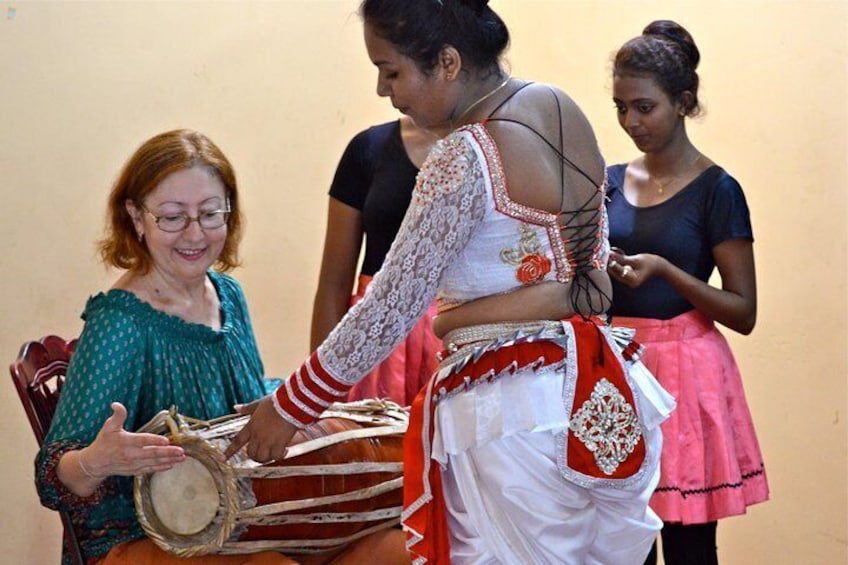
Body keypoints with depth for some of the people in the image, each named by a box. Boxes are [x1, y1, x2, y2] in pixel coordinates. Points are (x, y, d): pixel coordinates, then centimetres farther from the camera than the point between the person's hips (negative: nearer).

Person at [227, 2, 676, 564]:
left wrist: (290, 407, -5)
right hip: (602, 399, 8)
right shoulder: (561, 108, 5)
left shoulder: (464, 159, -19)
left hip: (512, 416, -8)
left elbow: (389, 308, -14)